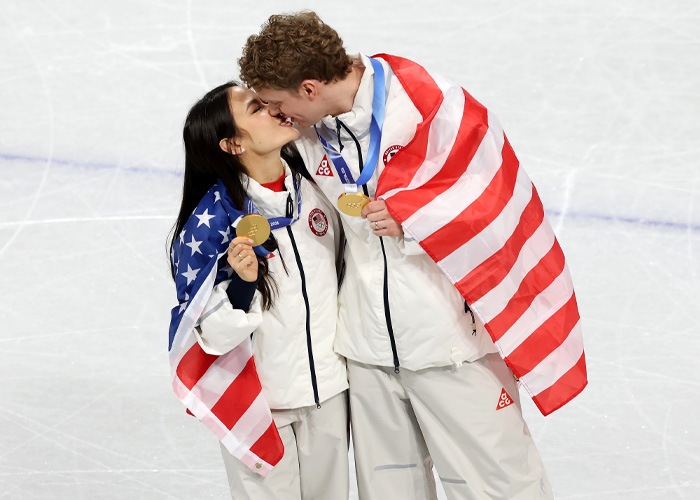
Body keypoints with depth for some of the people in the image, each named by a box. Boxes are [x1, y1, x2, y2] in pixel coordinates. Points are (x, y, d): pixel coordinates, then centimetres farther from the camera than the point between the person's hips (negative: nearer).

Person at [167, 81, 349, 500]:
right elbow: (204, 330, -19)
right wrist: (242, 284, -33)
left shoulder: (312, 186, -3)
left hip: (327, 386, 5)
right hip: (256, 397, -5)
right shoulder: (213, 218, -20)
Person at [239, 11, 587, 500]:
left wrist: (410, 213, -18)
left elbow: (496, 184, -12)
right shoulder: (308, 131, 4)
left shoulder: (429, 102, -17)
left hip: (452, 328, -6)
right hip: (367, 344, 6)